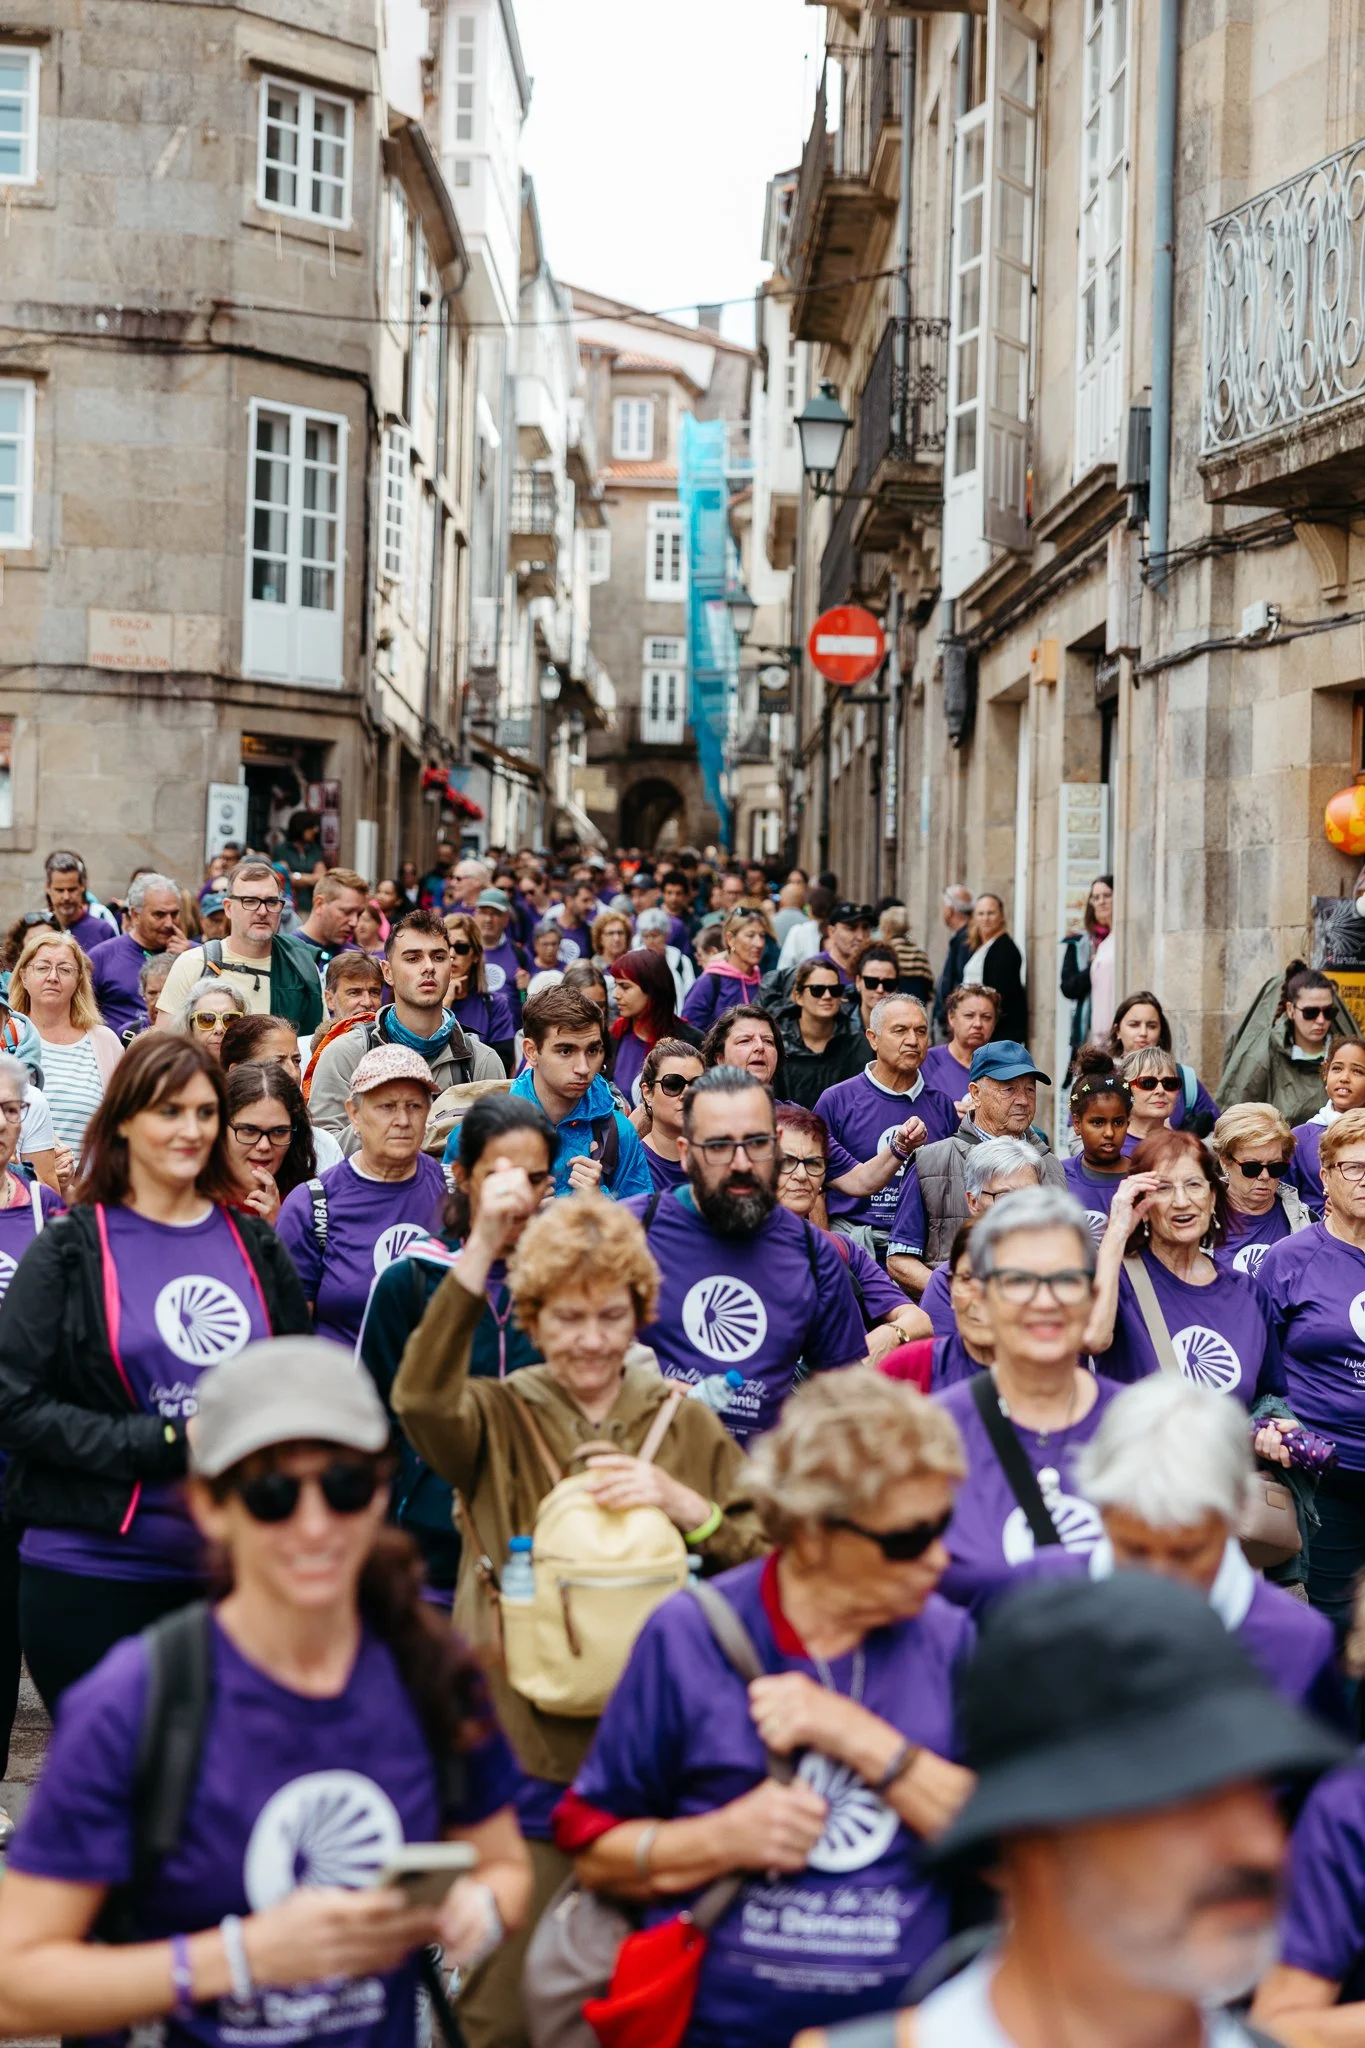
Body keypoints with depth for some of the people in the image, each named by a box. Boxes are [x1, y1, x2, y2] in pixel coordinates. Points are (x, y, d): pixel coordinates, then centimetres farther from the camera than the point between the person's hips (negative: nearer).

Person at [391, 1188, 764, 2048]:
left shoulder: (686, 1423, 7)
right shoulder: (500, 1418, 1)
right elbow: (422, 1396, -23)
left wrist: (683, 1504, -15)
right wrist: (481, 1250, -30)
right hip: (522, 1756, -2)